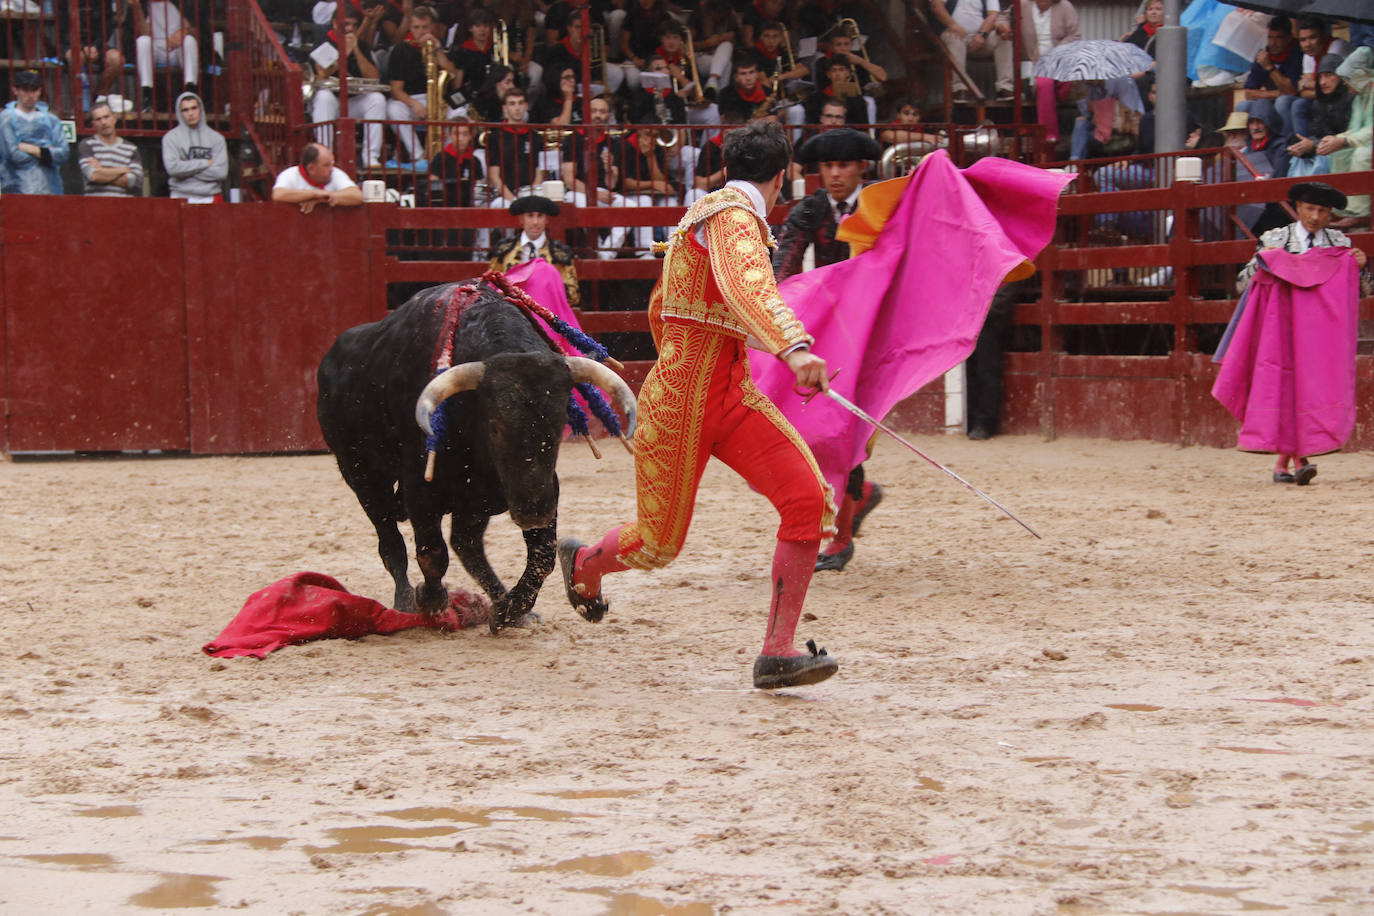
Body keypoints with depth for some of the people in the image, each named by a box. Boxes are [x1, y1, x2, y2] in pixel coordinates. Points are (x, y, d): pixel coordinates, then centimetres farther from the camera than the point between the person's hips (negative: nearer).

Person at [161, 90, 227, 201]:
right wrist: (205, 163, -5)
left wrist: (186, 167, -4)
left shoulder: (216, 137, 8)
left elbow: (221, 172, -3)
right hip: (182, 197, -1)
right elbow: (172, 168, -9)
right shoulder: (170, 137, 5)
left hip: (211, 198, 1)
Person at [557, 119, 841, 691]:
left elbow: (659, 307, 29)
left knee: (808, 498, -13)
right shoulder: (733, 216, -13)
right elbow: (747, 283, -36)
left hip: (731, 396, 9)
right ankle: (584, 564, 40)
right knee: (659, 546, 5)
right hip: (678, 405, -9)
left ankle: (777, 651, -13)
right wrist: (792, 347, -52)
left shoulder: (706, 214, 16)